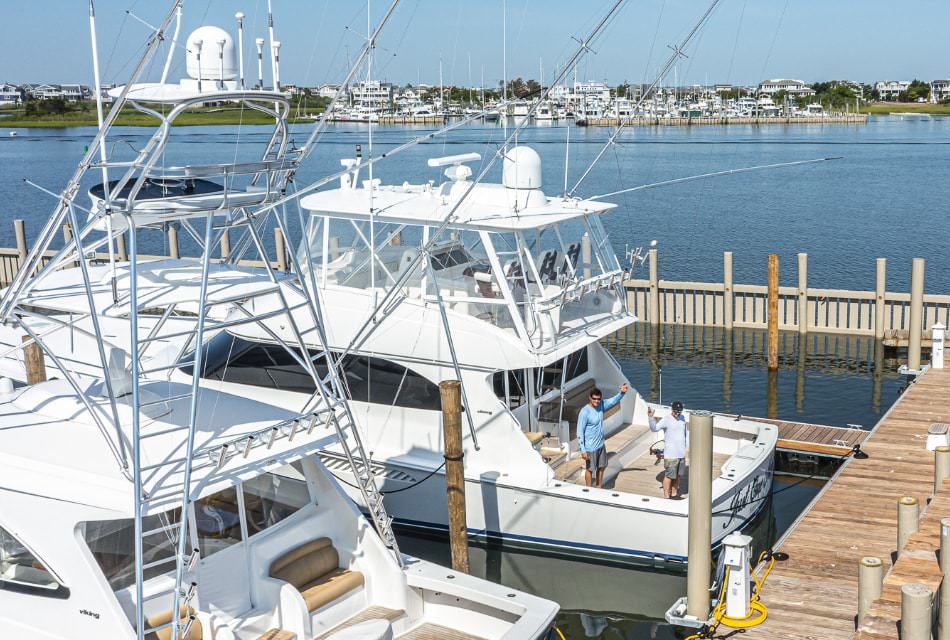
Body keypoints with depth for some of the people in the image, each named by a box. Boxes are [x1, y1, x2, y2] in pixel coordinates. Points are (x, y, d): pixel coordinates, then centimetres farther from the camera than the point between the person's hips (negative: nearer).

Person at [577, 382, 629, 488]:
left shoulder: (601, 405, -4)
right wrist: (583, 450, -23)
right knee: (590, 469, 9)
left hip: (601, 444, 8)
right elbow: (580, 432, -22)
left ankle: (598, 488, 39)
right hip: (590, 447, -8)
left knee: (601, 467, 21)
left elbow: (613, 401, 2)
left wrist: (622, 392, -21)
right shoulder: (585, 412, -24)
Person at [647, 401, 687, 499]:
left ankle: (674, 494, 30)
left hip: (681, 453, 7)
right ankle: (666, 496, 8)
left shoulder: (682, 418, 7)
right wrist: (651, 417, -42)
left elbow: (686, 431, 21)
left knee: (678, 476, 16)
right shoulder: (666, 420, -15)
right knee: (669, 476, -1)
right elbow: (654, 428, -27)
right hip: (671, 454, -7)